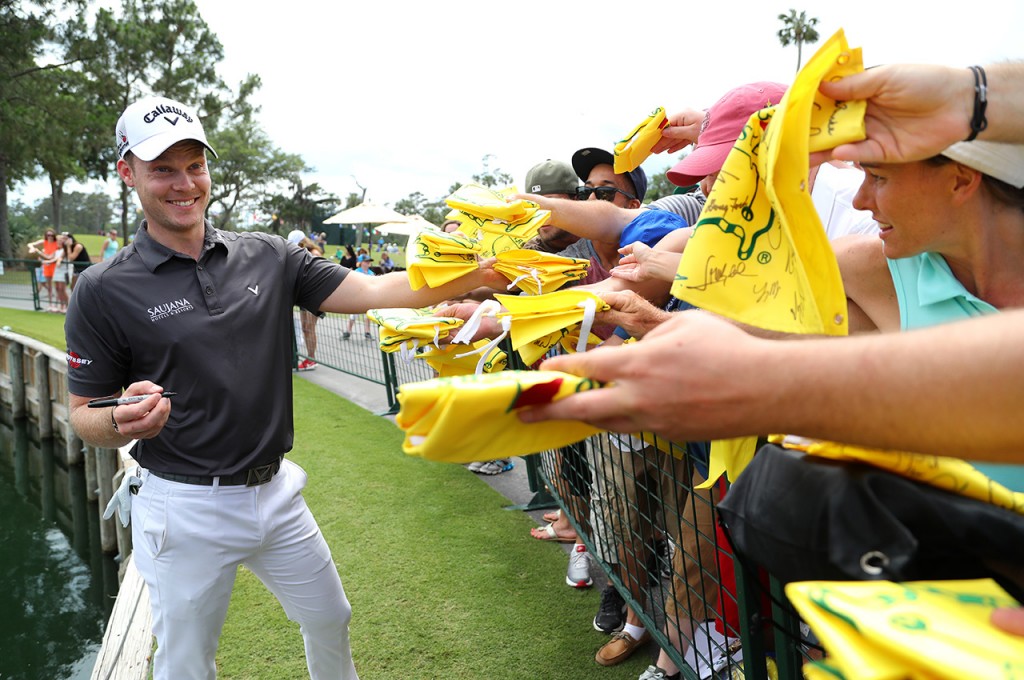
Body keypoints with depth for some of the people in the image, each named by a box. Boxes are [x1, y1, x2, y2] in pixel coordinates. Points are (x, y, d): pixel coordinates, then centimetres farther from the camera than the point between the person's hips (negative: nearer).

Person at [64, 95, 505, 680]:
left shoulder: (267, 256, -1)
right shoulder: (105, 290, -9)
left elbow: (371, 292, -9)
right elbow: (85, 415, -4)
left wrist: (476, 276, -23)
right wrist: (124, 421, -28)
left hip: (276, 492, 4)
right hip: (186, 509, -3)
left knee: (330, 619, 22)